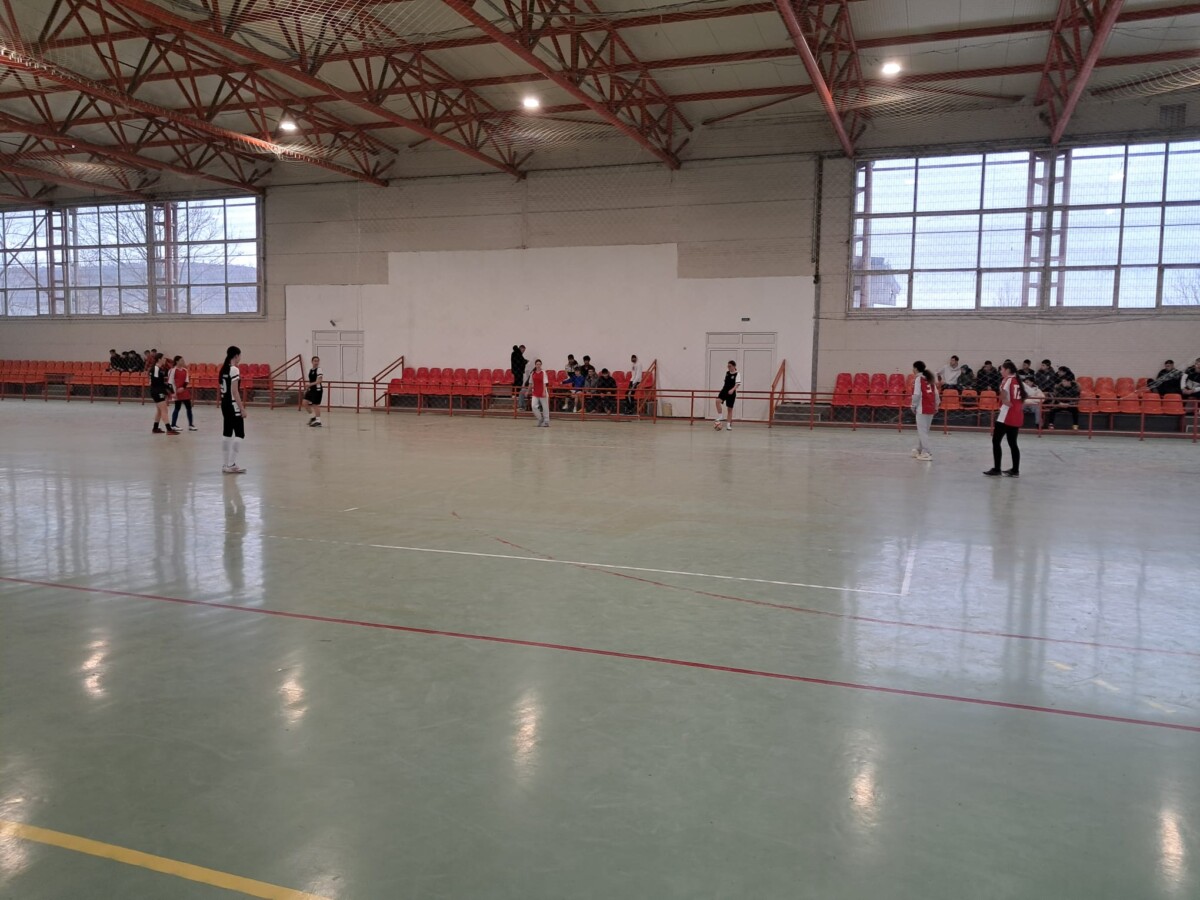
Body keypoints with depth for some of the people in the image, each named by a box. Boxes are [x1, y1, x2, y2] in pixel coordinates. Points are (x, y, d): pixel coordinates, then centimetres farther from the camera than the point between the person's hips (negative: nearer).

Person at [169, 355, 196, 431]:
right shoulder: (173, 370, -10)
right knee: (177, 408, 0)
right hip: (177, 393, -6)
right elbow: (170, 382, -11)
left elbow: (187, 381, 9)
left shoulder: (185, 370, 9)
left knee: (189, 408, 6)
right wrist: (173, 392, -16)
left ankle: (191, 425, 12)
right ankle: (173, 425, 11)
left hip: (185, 391, 6)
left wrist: (183, 387, -10)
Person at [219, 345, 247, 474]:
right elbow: (235, 391, -19)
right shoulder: (234, 369, -15)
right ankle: (231, 465, -6)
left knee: (227, 433, 12)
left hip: (225, 404, 9)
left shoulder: (224, 369, 11)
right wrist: (242, 408, -17)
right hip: (233, 405, -9)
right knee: (239, 434, -4)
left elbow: (223, 389, 15)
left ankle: (227, 464, 16)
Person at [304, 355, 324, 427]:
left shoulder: (319, 370, -11)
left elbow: (320, 380, -20)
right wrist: (307, 389, 18)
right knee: (305, 402, 0)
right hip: (311, 389, 8)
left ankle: (318, 421, 3)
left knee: (315, 405, -5)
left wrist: (311, 384, -29)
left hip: (317, 389, -7)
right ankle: (312, 417, 15)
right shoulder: (310, 370, 13)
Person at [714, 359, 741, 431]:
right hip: (724, 390, 4)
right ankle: (720, 418, -18)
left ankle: (728, 425, 14)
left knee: (730, 408, 4)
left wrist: (732, 389, -34)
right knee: (718, 401, -25)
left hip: (731, 393, -4)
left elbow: (738, 384, -19)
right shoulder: (727, 373, 9)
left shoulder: (737, 374, -8)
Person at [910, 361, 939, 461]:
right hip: (931, 408, 8)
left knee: (922, 431, -4)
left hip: (922, 409, -8)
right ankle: (919, 449, 31)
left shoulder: (918, 379, -9)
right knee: (924, 429, 19)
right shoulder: (929, 378, 13)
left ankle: (928, 453, -8)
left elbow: (916, 394, -16)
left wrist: (913, 406, -4)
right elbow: (936, 393, 12)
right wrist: (936, 406, 19)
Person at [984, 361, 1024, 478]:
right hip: (1017, 416, 8)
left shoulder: (1007, 380, -7)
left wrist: (1006, 402, -13)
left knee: (996, 441, 0)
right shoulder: (1018, 381, 15)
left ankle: (996, 469, -1)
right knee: (1013, 443, 13)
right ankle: (1015, 470, 14)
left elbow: (1003, 392, -26)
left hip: (1006, 415, -8)